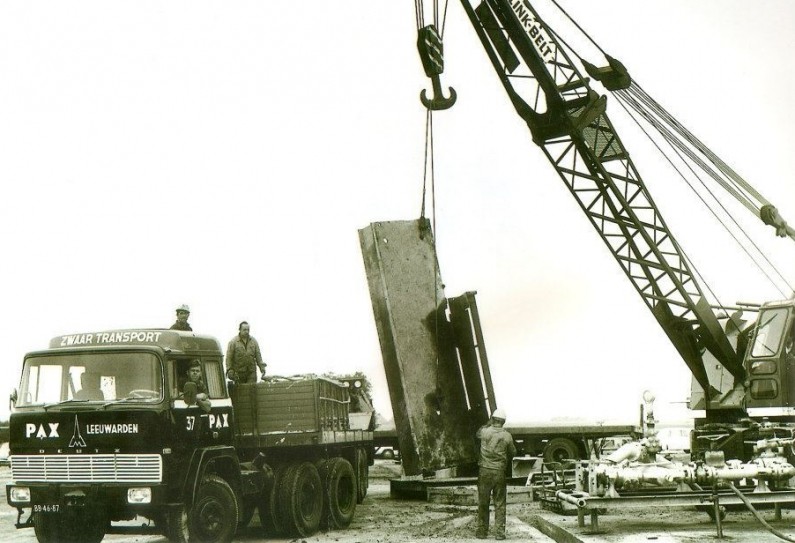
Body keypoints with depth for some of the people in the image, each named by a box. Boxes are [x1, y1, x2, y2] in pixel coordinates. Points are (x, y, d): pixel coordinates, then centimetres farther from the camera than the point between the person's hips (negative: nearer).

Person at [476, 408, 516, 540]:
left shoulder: (485, 432, -6)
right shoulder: (507, 436, -5)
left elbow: (478, 433, 19)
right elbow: (513, 452, 8)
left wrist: (488, 424, 27)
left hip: (485, 471, 0)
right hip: (500, 472, 0)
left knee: (483, 503, 8)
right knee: (500, 503, 6)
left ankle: (482, 531, 12)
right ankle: (500, 532, 5)